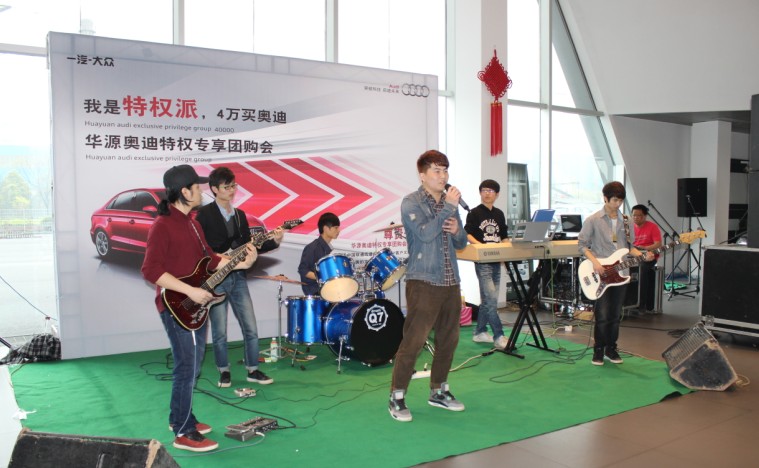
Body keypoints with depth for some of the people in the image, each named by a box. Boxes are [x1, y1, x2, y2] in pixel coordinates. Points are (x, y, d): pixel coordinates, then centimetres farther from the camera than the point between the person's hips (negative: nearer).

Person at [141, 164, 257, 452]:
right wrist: (190, 291, -24)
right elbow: (150, 270, -22)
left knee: (191, 366, 17)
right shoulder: (163, 225, -17)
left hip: (196, 306, 9)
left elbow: (209, 259, 16)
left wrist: (241, 264, 3)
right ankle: (184, 433, 8)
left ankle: (179, 418, 32)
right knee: (187, 368, -3)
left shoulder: (192, 223, 12)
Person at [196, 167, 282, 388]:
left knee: (251, 328, 4)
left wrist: (273, 241, -2)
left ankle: (253, 370, 17)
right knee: (220, 331, 4)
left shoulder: (240, 215, 13)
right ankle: (224, 371, 21)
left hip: (238, 277, 5)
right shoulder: (205, 214, -5)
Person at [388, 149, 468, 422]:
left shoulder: (449, 202, 15)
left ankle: (438, 391, 28)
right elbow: (424, 234, -19)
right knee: (413, 341, -8)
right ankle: (397, 397, 4)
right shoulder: (411, 203, -3)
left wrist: (457, 230, -3)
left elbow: (461, 244, 19)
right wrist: (449, 207, -16)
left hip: (450, 282, 7)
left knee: (448, 340, 12)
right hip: (423, 282, -7)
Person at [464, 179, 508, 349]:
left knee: (487, 300, 13)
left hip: (496, 261, 7)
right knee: (491, 300, -12)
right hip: (482, 261, -7)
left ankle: (479, 332, 23)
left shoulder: (499, 214, 15)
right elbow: (467, 234, -10)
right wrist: (480, 245, -26)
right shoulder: (474, 213, -3)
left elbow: (504, 237, 18)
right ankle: (498, 336, -9)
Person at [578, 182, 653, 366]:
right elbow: (582, 244, -4)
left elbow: (629, 246, 14)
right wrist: (594, 261, -17)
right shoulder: (593, 220, -4)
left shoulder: (625, 221, 10)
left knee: (615, 314, 9)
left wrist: (642, 255, -4)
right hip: (600, 274, -4)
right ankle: (598, 349, 9)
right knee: (603, 315, -6)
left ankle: (611, 348, 22)